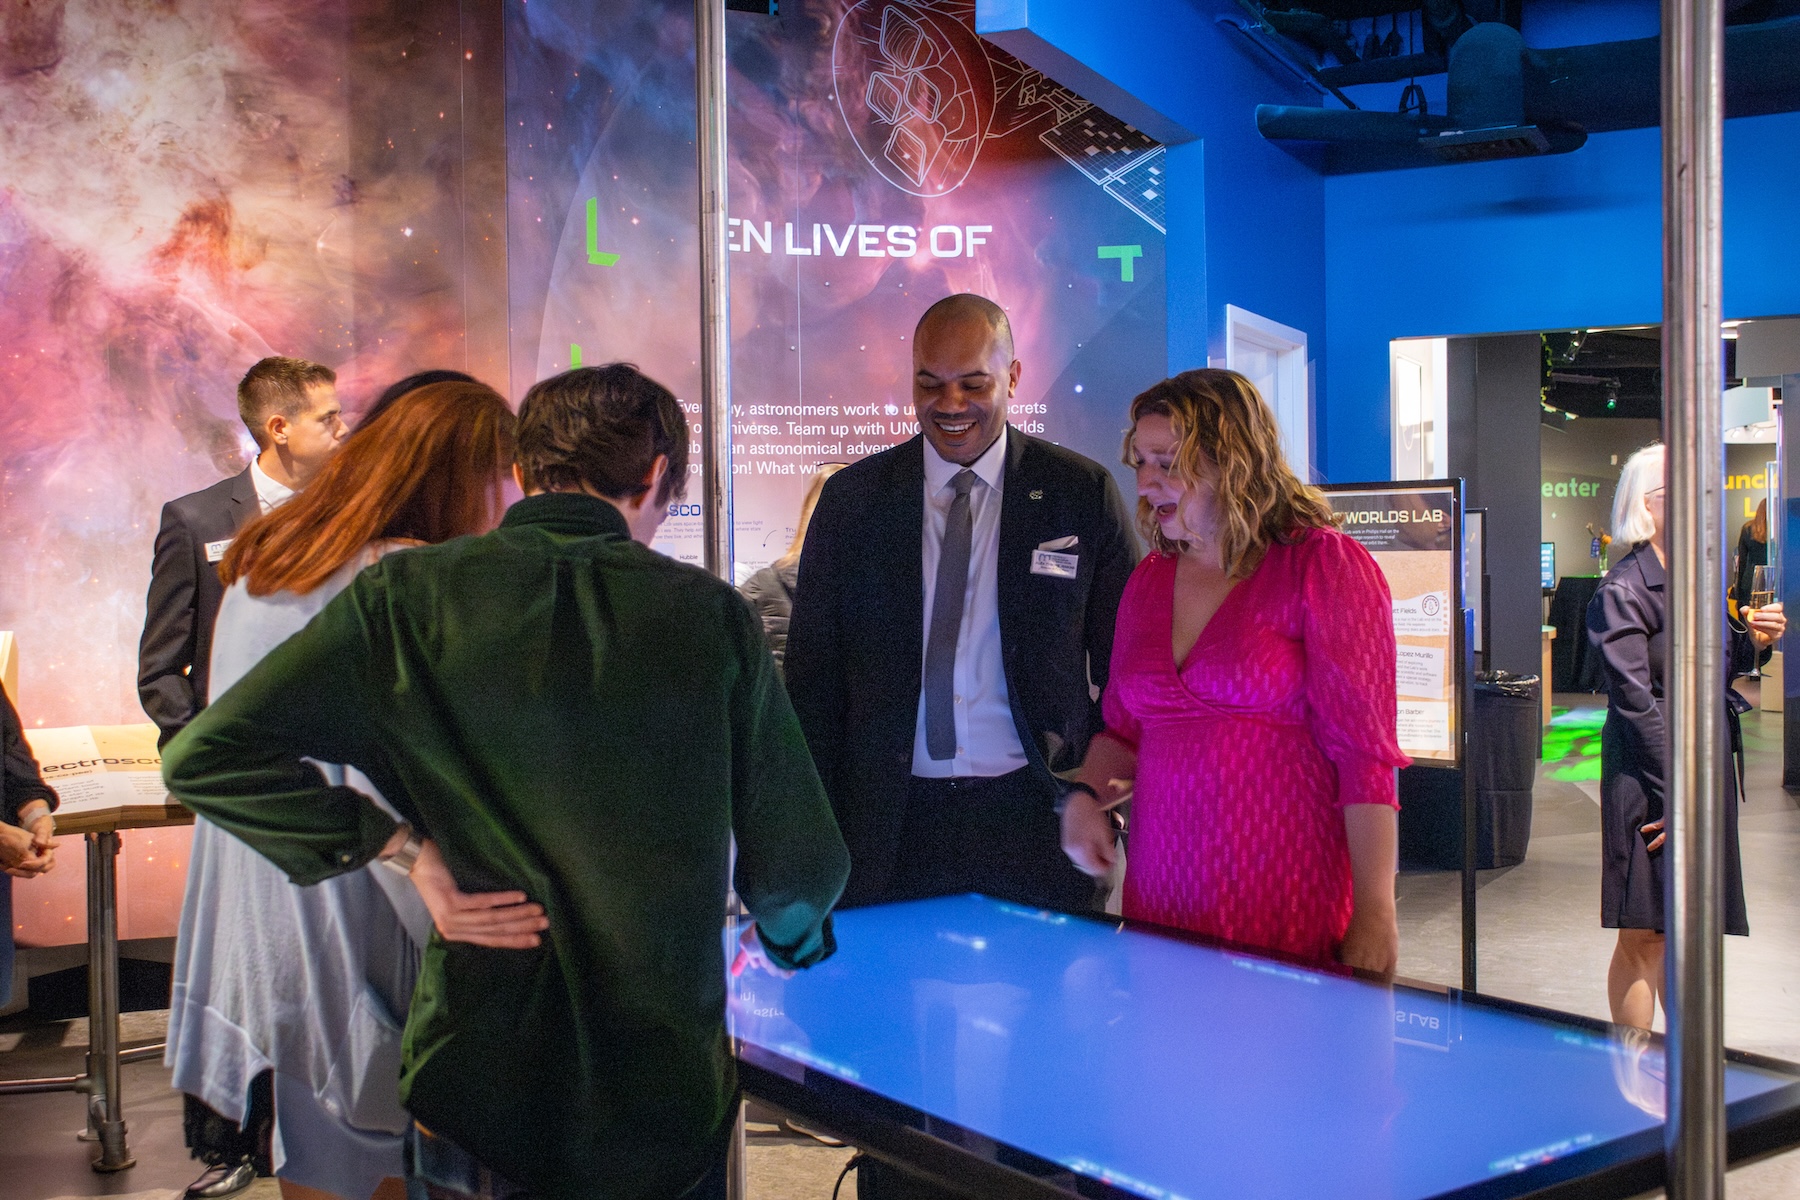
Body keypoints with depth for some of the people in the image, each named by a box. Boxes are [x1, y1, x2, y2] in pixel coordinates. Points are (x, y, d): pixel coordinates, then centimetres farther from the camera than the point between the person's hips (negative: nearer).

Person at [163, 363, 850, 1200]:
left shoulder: (408, 596, -8)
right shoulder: (709, 613, -10)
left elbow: (205, 758, -8)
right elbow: (799, 864, -5)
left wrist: (406, 848, -4)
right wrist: (775, 940, 18)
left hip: (471, 1087, 1)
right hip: (667, 1101, -1)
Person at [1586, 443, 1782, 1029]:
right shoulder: (1622, 591, -12)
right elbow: (1637, 702, -16)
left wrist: (1752, 639, 0)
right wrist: (1676, 794, -18)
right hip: (1649, 772, -8)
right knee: (1643, 936, -1)